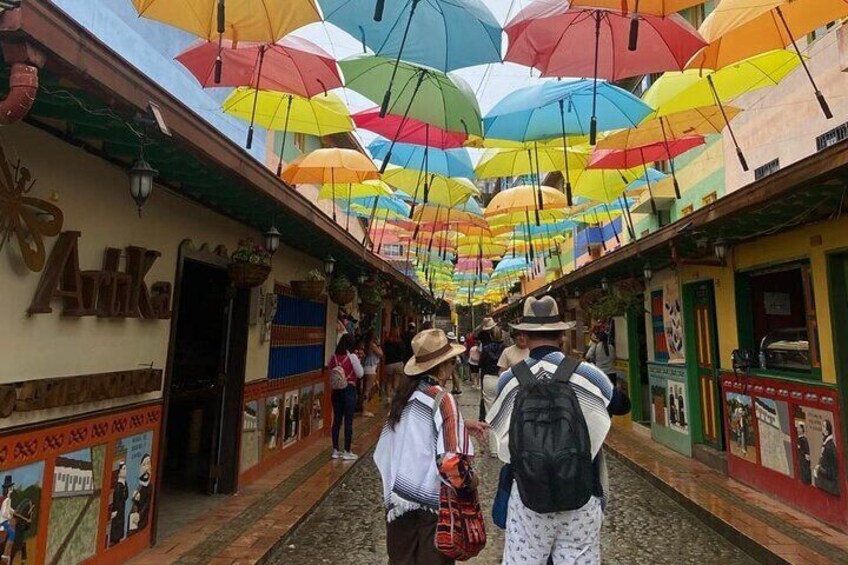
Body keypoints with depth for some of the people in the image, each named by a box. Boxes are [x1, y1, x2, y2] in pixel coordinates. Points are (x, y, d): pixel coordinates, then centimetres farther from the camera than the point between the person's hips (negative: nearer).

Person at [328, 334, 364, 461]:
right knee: (348, 421, 3)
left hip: (336, 390, 5)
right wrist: (358, 361, 5)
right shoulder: (352, 357, -12)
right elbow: (360, 374, -7)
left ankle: (335, 450, 20)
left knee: (337, 420, 12)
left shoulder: (334, 357, 1)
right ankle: (347, 452, 9)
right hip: (349, 390, -5)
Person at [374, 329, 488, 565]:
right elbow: (450, 461, -25)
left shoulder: (405, 394, 3)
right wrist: (470, 481, -7)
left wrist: (461, 425, 18)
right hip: (430, 501, -6)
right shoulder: (443, 399, -18)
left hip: (398, 496, 6)